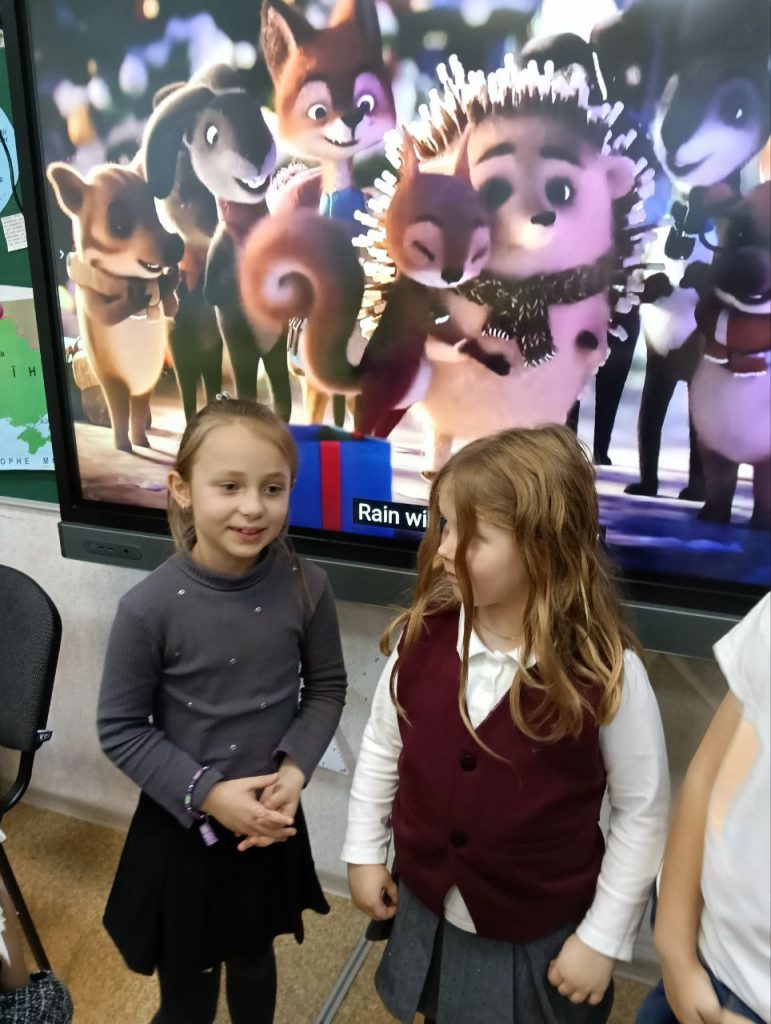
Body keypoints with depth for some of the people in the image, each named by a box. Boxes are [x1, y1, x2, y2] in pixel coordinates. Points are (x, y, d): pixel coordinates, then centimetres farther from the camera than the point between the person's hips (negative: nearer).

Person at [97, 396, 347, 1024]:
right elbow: (120, 729, -12)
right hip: (180, 828, -2)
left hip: (273, 820, 2)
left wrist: (295, 769, -15)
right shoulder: (150, 607, -24)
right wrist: (206, 793, -19)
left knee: (254, 960, 28)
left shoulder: (306, 587, -16)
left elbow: (327, 689, -2)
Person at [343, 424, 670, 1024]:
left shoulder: (608, 672, -24)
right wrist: (364, 851, 5)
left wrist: (603, 937, -7)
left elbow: (642, 813, -12)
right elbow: (382, 748, -1)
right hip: (425, 914, 3)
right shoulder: (423, 637, -16)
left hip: (540, 942, -3)